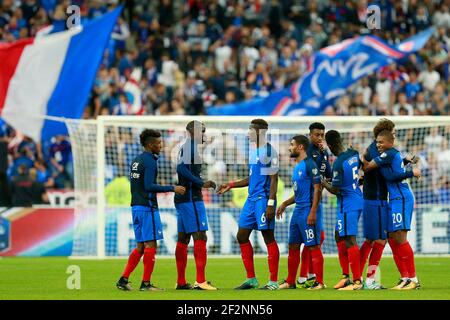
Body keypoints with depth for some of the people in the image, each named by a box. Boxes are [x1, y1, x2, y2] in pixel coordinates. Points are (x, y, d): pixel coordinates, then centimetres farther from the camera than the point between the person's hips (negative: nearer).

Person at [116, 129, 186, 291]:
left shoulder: (135, 161, 15)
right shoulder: (150, 161, -12)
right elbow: (149, 186, -20)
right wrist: (172, 188, -18)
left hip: (136, 206, 9)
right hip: (147, 207, -9)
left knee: (140, 246, 12)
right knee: (150, 244, -4)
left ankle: (124, 279, 7)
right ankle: (146, 283, -5)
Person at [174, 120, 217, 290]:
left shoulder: (187, 147, 18)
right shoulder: (189, 147, -11)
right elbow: (181, 168, -24)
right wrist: (202, 183, -22)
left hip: (182, 199, 10)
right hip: (191, 198, -10)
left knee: (183, 238, 10)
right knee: (200, 237, -11)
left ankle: (181, 282, 13)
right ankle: (200, 281, -15)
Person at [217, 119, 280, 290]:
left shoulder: (269, 151, -11)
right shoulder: (253, 150, 16)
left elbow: (273, 179, -14)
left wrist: (271, 203, -19)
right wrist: (230, 185, 21)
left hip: (263, 199, -9)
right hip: (252, 199, 9)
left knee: (268, 237, -5)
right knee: (242, 236, 8)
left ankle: (273, 282, 0)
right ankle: (251, 279, 15)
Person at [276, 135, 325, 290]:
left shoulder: (310, 165, -12)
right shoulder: (297, 167, 17)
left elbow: (317, 189, -17)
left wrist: (313, 212, -22)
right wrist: (285, 204, 20)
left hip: (307, 211, -10)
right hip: (297, 211, 10)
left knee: (313, 246, -6)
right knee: (293, 247, 12)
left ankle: (319, 282, -2)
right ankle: (290, 282, 18)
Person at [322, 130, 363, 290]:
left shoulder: (338, 163, -21)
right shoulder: (354, 154, 5)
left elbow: (335, 190, -18)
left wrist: (323, 182, 1)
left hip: (348, 204, -9)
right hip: (357, 199, 9)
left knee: (350, 241, -8)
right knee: (339, 237, 17)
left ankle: (357, 281, -9)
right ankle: (346, 276, 18)